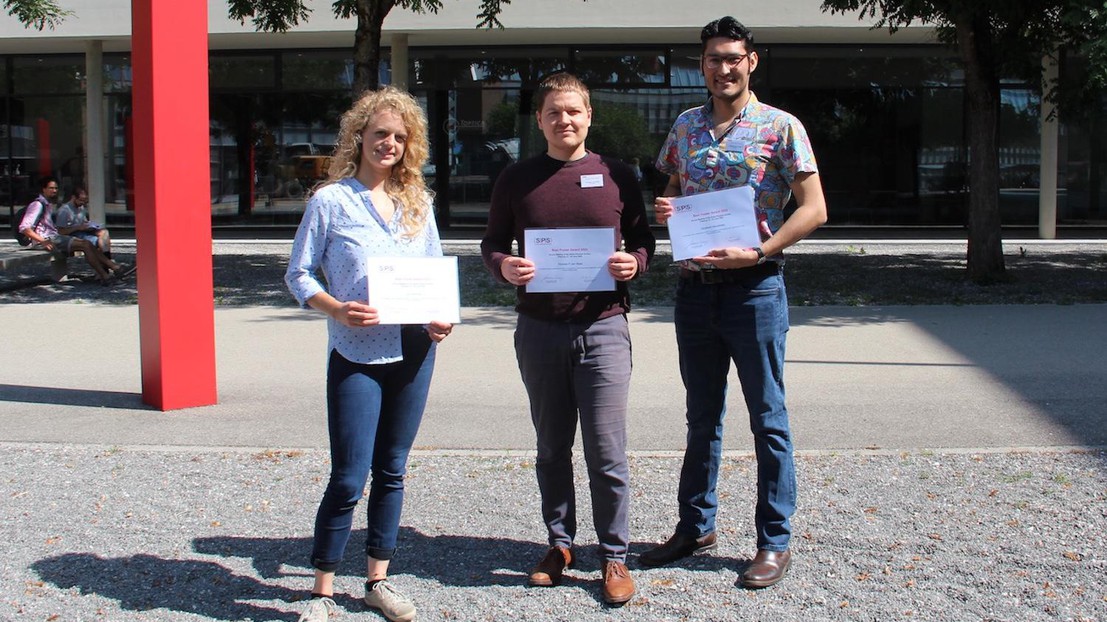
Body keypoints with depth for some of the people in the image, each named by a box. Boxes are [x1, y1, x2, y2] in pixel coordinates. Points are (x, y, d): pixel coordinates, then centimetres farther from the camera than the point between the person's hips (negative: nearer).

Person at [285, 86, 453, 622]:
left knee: (391, 472, 12)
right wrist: (336, 309, -19)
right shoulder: (331, 201, -3)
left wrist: (442, 317, -3)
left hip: (414, 352, 4)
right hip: (356, 356, -4)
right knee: (348, 478, -4)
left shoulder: (417, 203, 9)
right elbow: (298, 274, -2)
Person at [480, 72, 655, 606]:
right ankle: (559, 543, 27)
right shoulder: (517, 179, 6)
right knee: (552, 447, 12)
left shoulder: (616, 176, 5)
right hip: (538, 329, 2)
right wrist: (503, 266, -11)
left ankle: (614, 556, 11)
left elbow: (643, 239, 12)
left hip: (602, 327, -2)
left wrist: (634, 261, -10)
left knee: (607, 451, -2)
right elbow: (491, 243, 11)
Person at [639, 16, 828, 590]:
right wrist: (662, 210, -4)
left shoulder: (781, 127, -5)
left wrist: (758, 251, -20)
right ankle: (695, 526, 28)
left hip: (754, 286, -5)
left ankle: (775, 541, 14)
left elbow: (813, 208, -8)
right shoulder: (685, 126, 10)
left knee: (768, 419, 4)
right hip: (694, 288, 5)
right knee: (702, 417, 16)